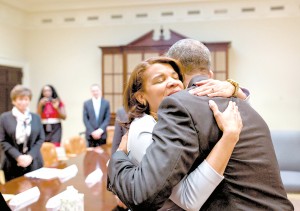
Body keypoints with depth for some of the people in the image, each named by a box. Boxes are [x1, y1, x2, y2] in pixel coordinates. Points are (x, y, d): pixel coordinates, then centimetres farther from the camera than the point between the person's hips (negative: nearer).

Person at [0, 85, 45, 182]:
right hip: (13, 164, -2)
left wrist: (30, 155, -9)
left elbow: (41, 139, 6)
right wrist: (18, 156, -14)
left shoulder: (36, 117, 11)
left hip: (34, 163, 2)